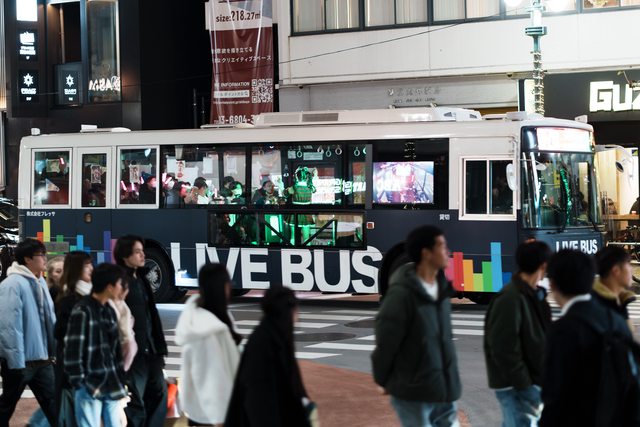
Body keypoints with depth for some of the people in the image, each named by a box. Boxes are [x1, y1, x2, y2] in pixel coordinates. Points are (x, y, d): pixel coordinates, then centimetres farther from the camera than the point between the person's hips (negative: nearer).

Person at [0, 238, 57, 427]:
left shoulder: (40, 282, 9)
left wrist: (55, 348, 13)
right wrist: (16, 361, -24)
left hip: (41, 358, 8)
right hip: (20, 360, -8)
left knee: (52, 401, 8)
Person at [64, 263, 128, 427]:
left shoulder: (109, 311, 13)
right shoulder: (82, 311, -13)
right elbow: (73, 349, -15)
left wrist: (120, 378, 13)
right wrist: (79, 381, -16)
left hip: (112, 384, 8)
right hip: (90, 386, -8)